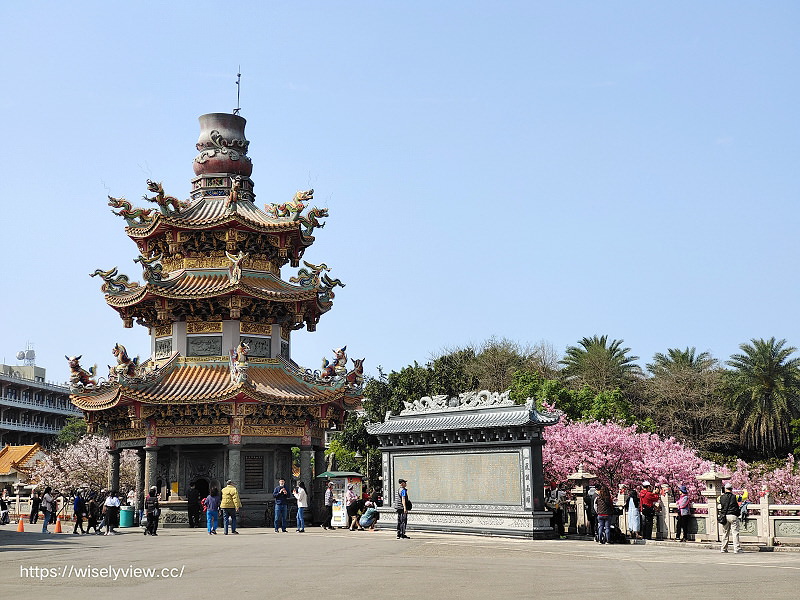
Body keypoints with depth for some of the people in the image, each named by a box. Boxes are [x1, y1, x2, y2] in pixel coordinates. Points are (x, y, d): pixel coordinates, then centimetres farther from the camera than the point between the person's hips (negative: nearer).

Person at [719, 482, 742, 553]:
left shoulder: (722, 497, 4)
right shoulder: (734, 497, -5)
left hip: (724, 516, 4)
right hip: (733, 516, -4)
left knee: (725, 533, 11)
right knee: (735, 532, -2)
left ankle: (723, 548, 14)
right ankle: (737, 548, -6)